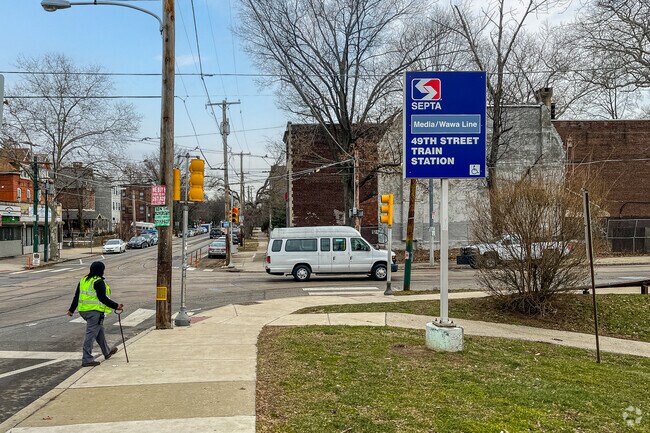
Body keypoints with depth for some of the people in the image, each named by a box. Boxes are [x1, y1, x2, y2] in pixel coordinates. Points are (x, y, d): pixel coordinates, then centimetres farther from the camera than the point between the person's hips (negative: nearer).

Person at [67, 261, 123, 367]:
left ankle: (107, 352, 37)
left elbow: (76, 296, 16)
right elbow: (103, 298, -18)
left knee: (100, 330, 23)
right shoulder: (99, 282, -14)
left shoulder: (83, 280, 12)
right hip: (95, 311, -9)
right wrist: (116, 306, -13)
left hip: (83, 310, 9)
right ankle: (87, 359, -5)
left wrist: (71, 309, 24)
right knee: (91, 334, -6)